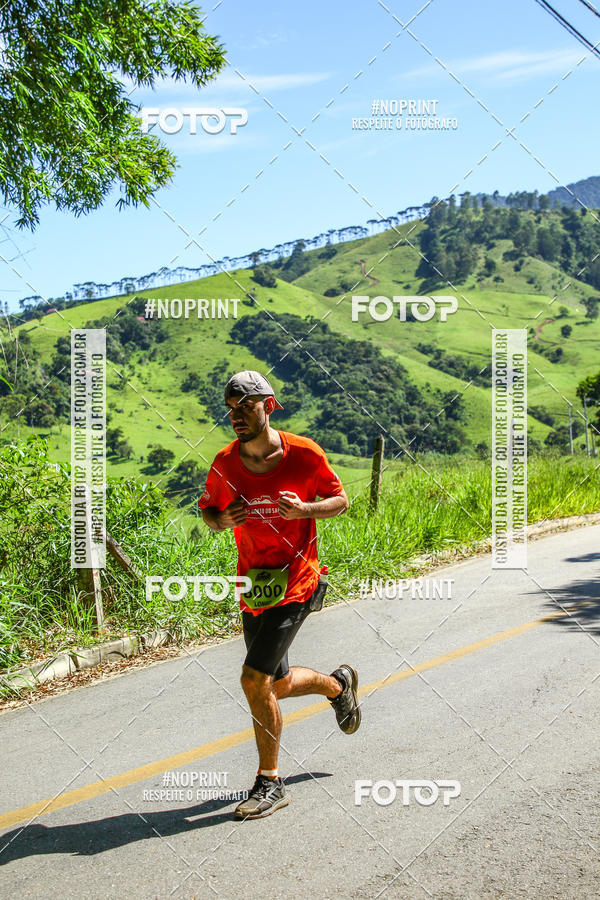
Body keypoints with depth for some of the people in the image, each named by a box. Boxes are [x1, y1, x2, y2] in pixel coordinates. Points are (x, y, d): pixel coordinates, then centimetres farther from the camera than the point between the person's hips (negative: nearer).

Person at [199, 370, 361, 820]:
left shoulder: (304, 453, -12)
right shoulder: (224, 463, -2)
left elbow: (340, 500, 0)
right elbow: (208, 511, 12)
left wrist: (303, 509, -20)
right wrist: (222, 519, -12)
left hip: (295, 583, -5)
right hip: (252, 584, 5)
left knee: (254, 679, -15)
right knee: (278, 685, 15)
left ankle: (270, 783, 2)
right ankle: (338, 683, 49)